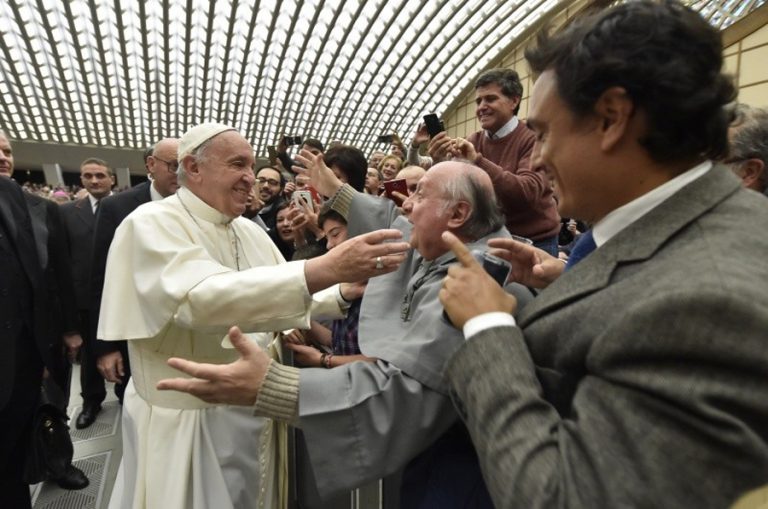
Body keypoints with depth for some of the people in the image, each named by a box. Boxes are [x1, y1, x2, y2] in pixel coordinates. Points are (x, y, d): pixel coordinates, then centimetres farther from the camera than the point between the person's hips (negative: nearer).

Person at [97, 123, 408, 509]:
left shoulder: (250, 231, 4)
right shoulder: (152, 224, -16)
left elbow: (284, 300, 9)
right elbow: (204, 298, -34)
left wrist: (344, 293, -9)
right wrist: (325, 269, -42)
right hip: (188, 423, -6)